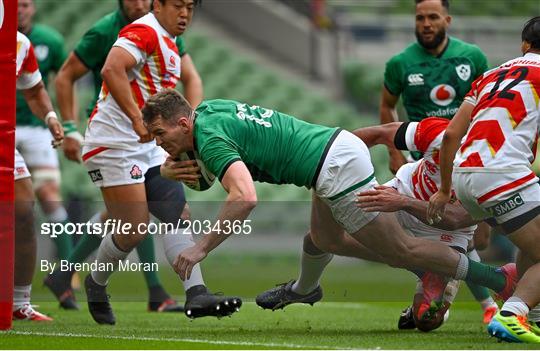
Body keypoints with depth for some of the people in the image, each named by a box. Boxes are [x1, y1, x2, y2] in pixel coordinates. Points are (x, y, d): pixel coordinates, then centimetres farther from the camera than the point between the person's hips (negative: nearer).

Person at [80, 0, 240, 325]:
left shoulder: (168, 44, 20)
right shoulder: (145, 31, -12)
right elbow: (112, 69, -29)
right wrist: (137, 119, -33)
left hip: (148, 145, 10)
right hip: (115, 143, -10)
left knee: (178, 214, -3)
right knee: (134, 231, -8)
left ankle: (196, 294, -10)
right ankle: (96, 285, 17)